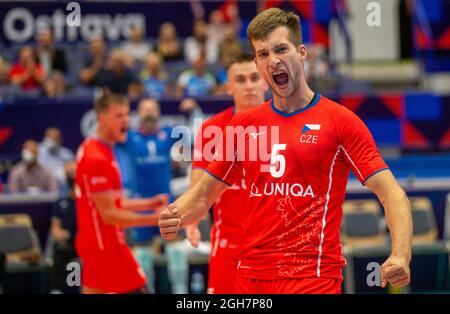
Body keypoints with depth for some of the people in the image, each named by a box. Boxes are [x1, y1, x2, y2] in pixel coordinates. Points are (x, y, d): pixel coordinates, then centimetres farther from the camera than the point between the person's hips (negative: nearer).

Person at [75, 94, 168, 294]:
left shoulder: (91, 149, 13)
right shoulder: (97, 159, -18)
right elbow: (108, 214, -20)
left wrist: (149, 204, 12)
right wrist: (154, 219, -21)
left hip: (93, 242, 10)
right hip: (106, 246, -10)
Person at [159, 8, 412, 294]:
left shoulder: (340, 120, -4)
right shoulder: (244, 125, 9)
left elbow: (393, 195, -9)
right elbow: (203, 195, 16)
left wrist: (400, 256, -26)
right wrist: (175, 218, -6)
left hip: (313, 277, -4)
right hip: (250, 276, 5)